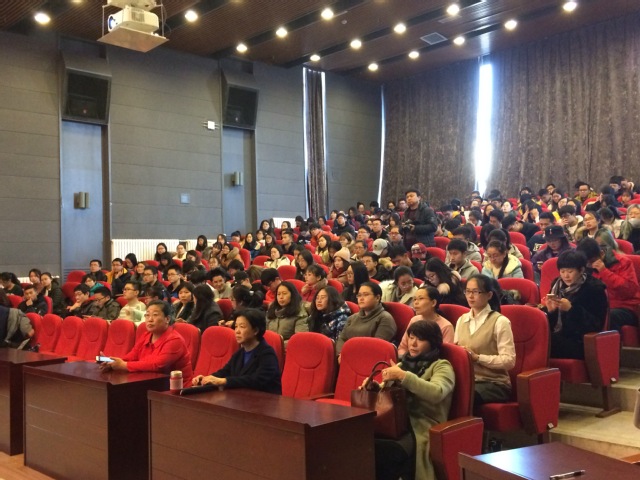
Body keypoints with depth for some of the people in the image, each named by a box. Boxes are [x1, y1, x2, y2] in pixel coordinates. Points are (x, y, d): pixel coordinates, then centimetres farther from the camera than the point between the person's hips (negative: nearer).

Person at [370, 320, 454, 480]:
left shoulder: (441, 366, 4)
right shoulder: (403, 364, 23)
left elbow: (436, 393, -17)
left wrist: (402, 376, -20)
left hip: (421, 429, -5)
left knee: (379, 450, -35)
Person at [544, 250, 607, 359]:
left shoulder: (594, 288, -3)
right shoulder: (557, 284, 11)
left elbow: (597, 324, -10)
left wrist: (571, 309, -20)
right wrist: (550, 311, -9)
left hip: (581, 343, -5)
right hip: (559, 337, 5)